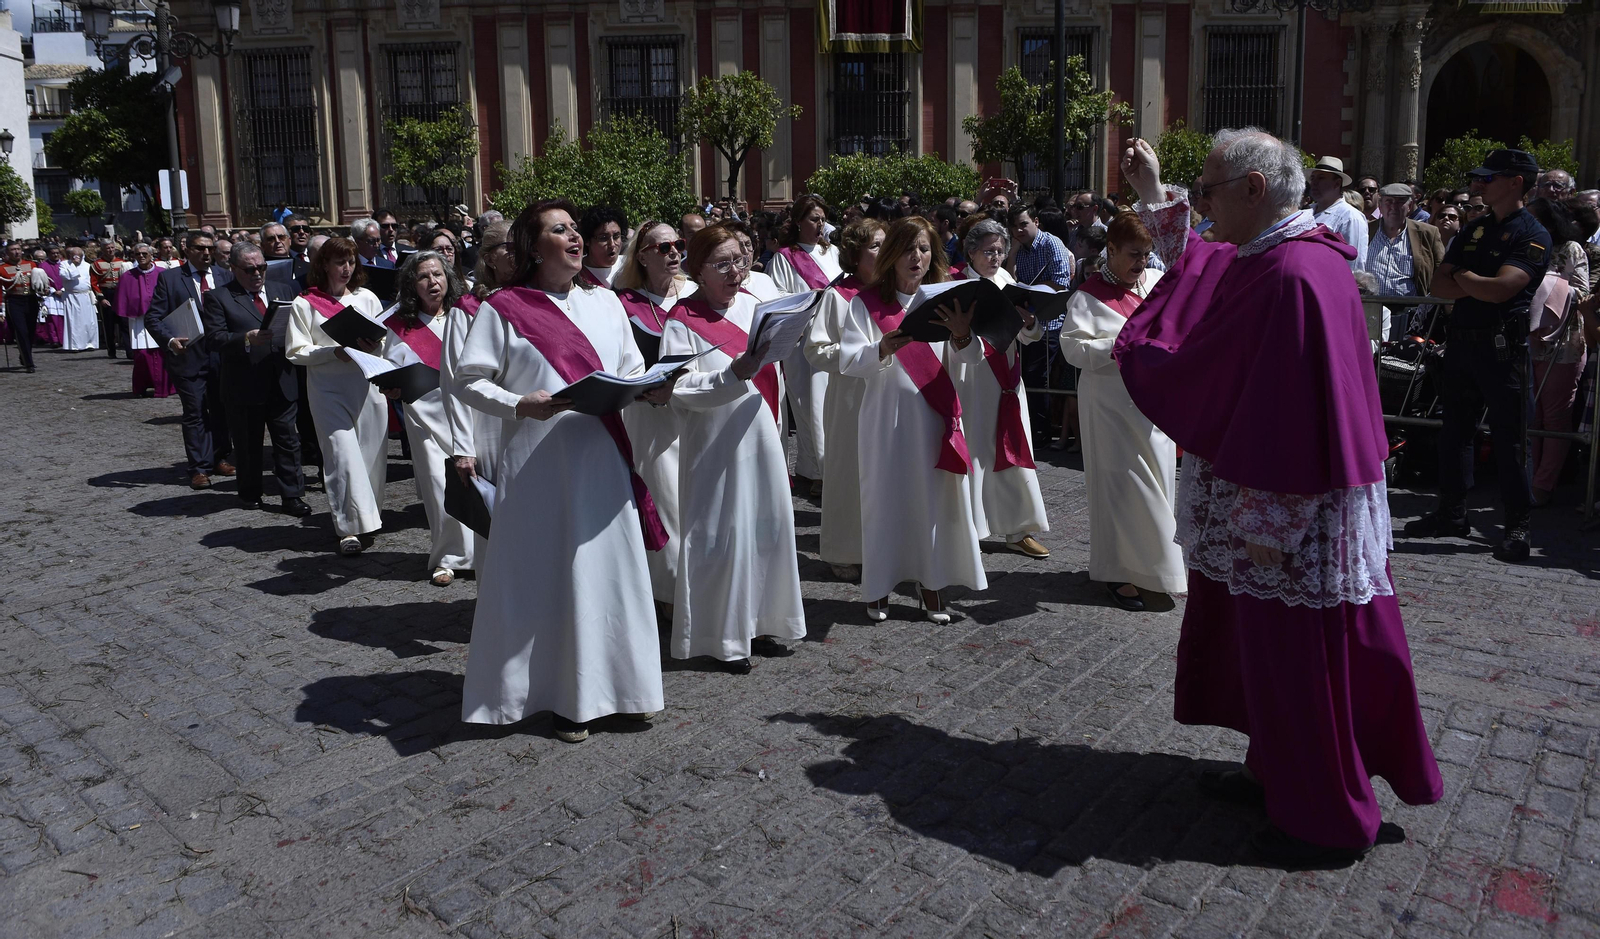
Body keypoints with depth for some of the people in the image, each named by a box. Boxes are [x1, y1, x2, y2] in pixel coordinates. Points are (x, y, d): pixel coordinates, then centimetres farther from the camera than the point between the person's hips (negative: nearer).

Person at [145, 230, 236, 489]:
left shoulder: (223, 277, 9)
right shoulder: (169, 278, 0)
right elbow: (153, 317, -4)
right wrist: (170, 340, -20)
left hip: (222, 354, 3)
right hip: (189, 356, -3)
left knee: (222, 410, 10)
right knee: (195, 414, 0)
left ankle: (219, 458, 25)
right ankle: (199, 468, 5)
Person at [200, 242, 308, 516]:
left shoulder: (283, 290, 12)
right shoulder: (218, 298, -1)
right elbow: (214, 339, -12)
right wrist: (247, 339, -27)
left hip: (282, 383, 2)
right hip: (244, 387, -2)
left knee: (288, 441, 2)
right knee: (247, 445, 11)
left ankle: (292, 496, 8)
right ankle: (250, 493, 26)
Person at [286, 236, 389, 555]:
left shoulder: (367, 297, 13)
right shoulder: (305, 303, 3)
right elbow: (297, 352, -2)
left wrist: (372, 346, -8)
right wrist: (335, 352, -15)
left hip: (368, 383, 3)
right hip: (328, 389, -3)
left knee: (371, 452, 5)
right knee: (343, 453, -10)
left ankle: (368, 515, 21)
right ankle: (351, 526, -9)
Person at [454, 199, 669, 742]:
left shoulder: (605, 302, 13)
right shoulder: (504, 309, -1)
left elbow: (632, 370, 19)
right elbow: (469, 380, -3)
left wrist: (651, 390, -3)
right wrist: (520, 404, -18)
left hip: (602, 458, 4)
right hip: (538, 466, -4)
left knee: (611, 566, 7)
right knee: (543, 574, 2)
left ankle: (621, 683, 21)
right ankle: (562, 695, 15)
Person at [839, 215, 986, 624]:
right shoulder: (867, 303, -1)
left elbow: (971, 359, -2)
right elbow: (849, 361, -8)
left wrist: (962, 334, -24)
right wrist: (882, 350, -27)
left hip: (935, 414, 3)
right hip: (887, 416, -2)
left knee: (936, 497, 6)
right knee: (886, 498, 3)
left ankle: (931, 584, 21)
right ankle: (879, 587, 17)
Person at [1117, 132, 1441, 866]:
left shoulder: (1295, 276, -25)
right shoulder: (1265, 256, 6)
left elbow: (1293, 417, -27)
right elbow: (1196, 269, 28)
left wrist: (1266, 524, -22)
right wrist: (1154, 193, 28)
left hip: (1293, 517, -10)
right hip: (1275, 504, 10)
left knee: (1296, 659, 4)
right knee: (1262, 645, 21)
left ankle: (1329, 823, 21)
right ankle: (1277, 772, 39)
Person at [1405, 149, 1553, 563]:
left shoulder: (1532, 235, -7)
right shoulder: (1474, 230, 15)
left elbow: (1501, 288, -20)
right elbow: (1439, 283, 8)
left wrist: (1463, 277, -3)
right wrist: (1476, 287, -9)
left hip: (1503, 346, -7)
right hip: (1461, 340, 7)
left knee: (1508, 435, -3)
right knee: (1456, 427, 11)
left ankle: (1517, 527, 4)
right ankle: (1452, 512, 21)